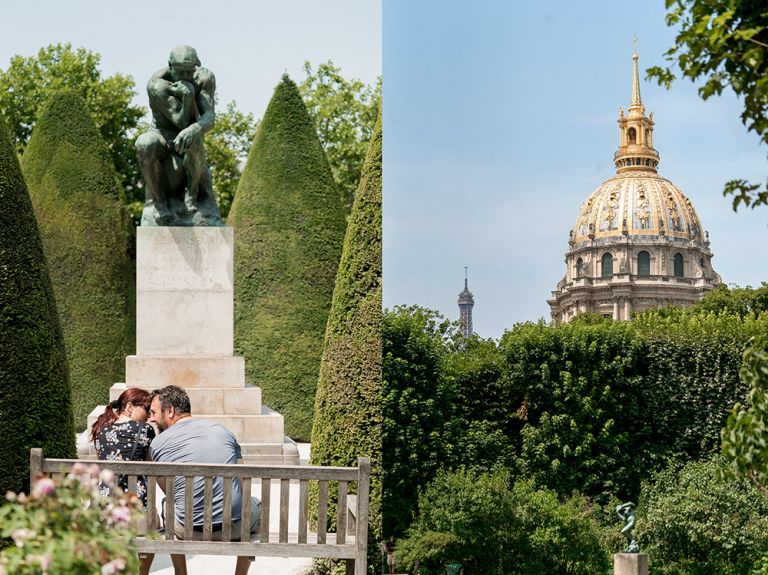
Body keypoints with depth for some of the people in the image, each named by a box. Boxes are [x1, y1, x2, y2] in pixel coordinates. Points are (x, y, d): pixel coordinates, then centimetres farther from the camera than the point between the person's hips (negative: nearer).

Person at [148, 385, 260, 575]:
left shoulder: (158, 443, 1)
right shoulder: (223, 430, 9)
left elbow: (168, 490, 12)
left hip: (189, 531, -1)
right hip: (234, 527, 1)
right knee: (256, 507, 34)